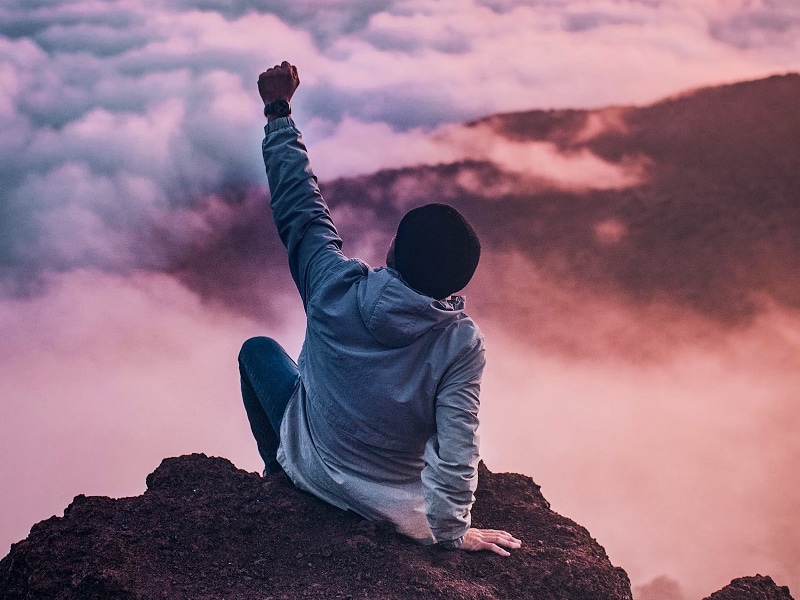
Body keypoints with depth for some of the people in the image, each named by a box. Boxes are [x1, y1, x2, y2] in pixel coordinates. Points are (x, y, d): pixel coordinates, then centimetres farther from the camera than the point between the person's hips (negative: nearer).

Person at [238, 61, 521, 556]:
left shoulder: (337, 289, -26)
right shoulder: (462, 343, -28)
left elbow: (299, 205, -13)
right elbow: (457, 450, -27)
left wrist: (278, 112, -3)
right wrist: (451, 530, -12)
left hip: (313, 470, 1)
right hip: (399, 508, 0)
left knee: (258, 349, 24)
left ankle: (280, 471, 38)